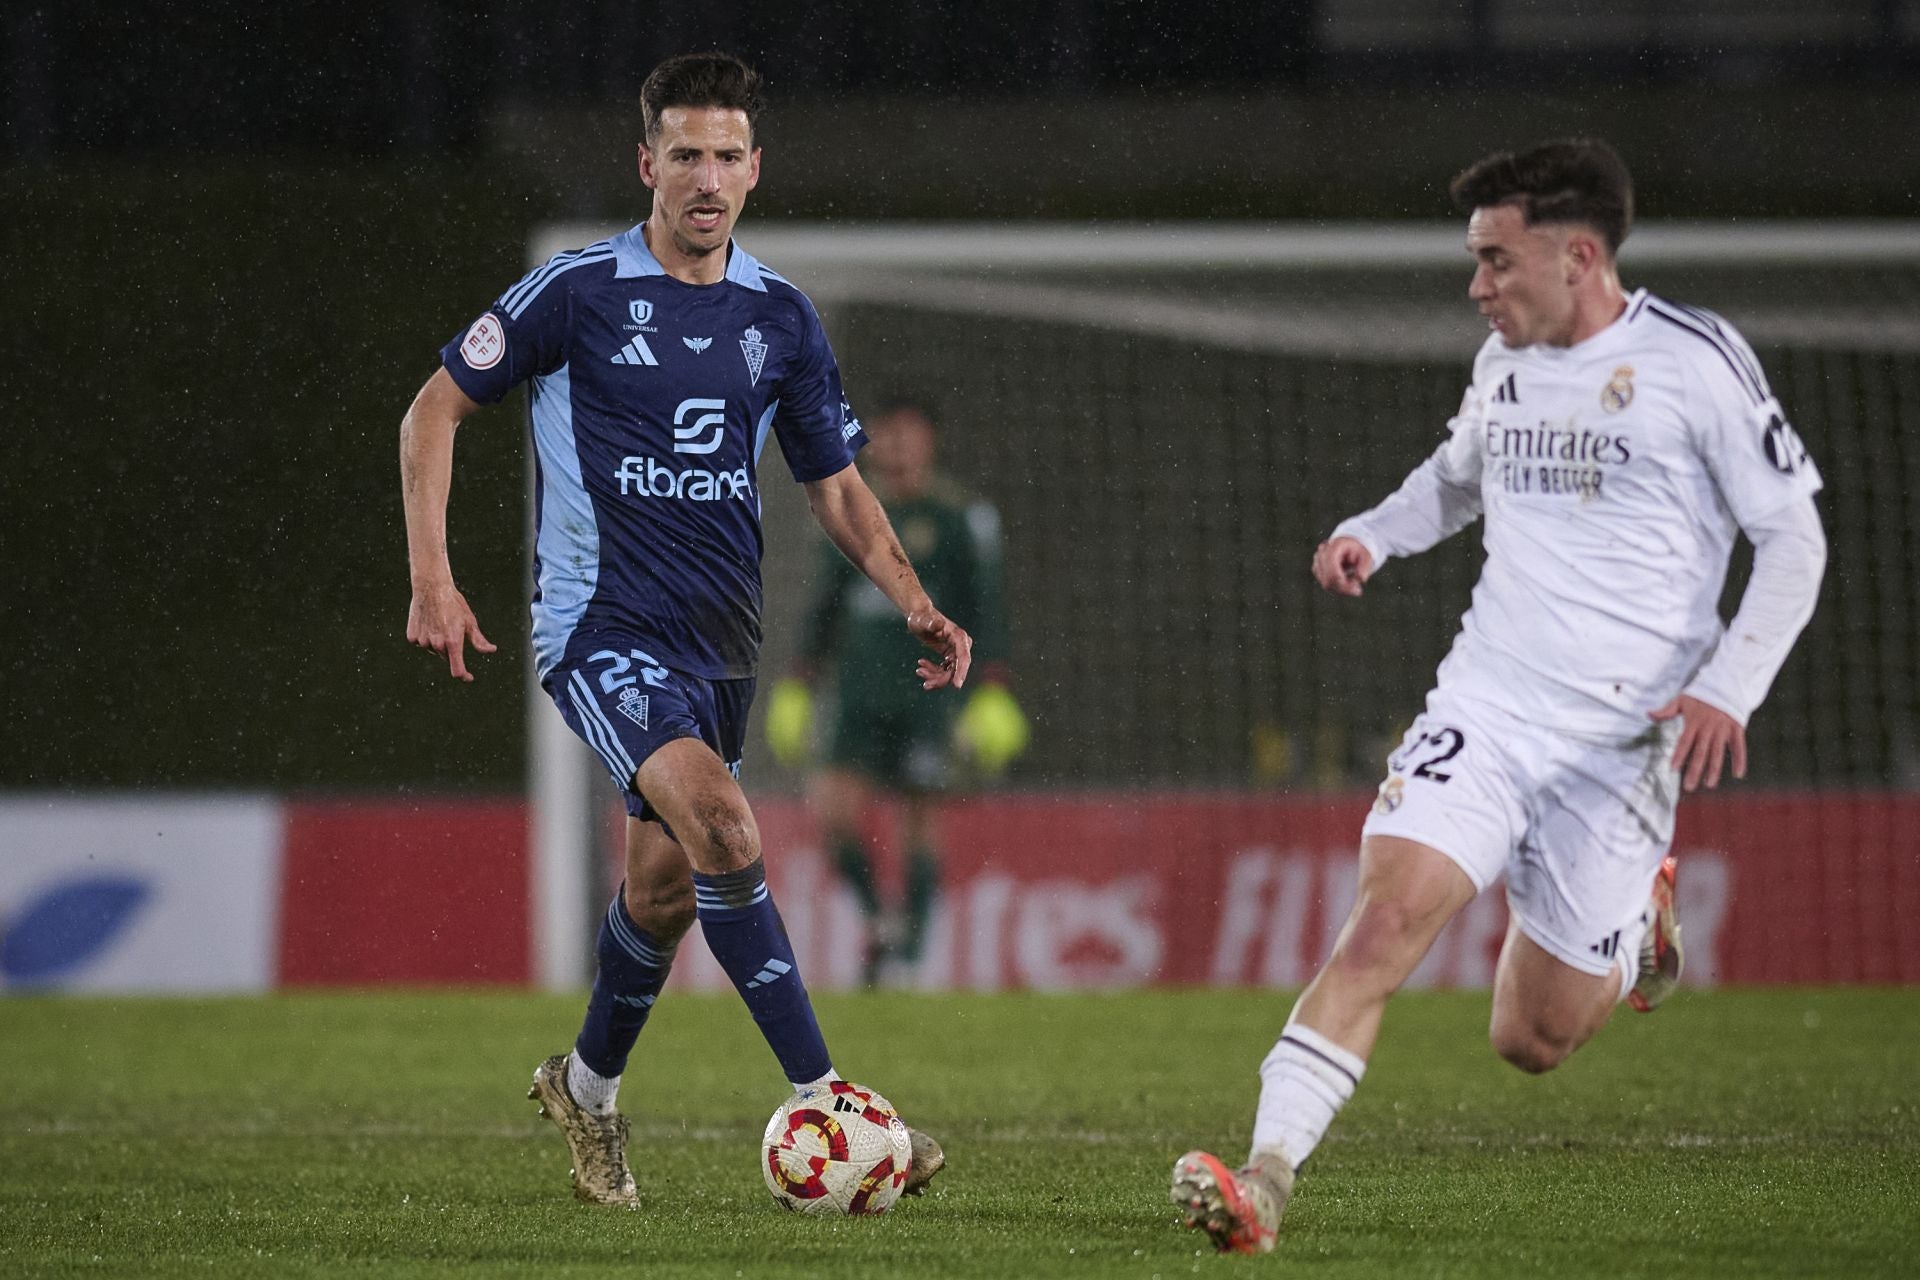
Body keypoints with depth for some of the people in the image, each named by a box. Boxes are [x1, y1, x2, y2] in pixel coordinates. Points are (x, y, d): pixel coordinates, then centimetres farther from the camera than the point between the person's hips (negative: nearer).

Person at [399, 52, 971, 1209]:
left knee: (667, 883, 13)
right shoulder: (579, 292, -8)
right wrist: (433, 581, -9)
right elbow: (437, 410, -1)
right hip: (602, 625, -6)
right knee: (725, 830, -25)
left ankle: (588, 1087, 39)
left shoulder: (780, 319, 6)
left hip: (720, 638, 6)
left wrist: (914, 603, -3)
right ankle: (824, 1104, -27)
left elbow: (837, 487, 13)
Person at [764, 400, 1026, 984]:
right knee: (833, 809, -11)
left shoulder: (961, 518, -1)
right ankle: (878, 917, 9)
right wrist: (797, 690, 18)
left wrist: (992, 694, -10)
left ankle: (911, 946, 6)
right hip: (861, 692, 4)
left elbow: (985, 608, -3)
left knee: (917, 822, -5)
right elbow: (825, 609, 20)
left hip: (927, 694, -4)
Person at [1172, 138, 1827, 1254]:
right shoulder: (1505, 364, 8)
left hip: (1623, 740, -3)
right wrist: (1374, 534, 10)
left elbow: (1794, 541, -3)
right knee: (1386, 921, -21)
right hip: (1486, 704, 3)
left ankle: (1637, 923, 38)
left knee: (1533, 1040, 5)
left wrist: (1730, 690, -14)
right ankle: (1266, 1179, -26)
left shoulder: (1696, 363, -8)